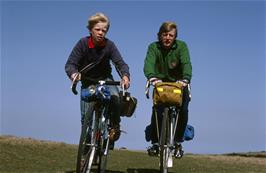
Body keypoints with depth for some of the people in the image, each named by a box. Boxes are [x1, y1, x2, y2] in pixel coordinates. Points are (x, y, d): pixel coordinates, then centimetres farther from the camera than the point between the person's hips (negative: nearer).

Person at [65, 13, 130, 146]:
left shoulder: (109, 45, -16)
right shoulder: (83, 43, -18)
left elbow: (120, 63, -22)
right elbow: (70, 64, -21)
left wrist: (125, 76, -44)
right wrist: (73, 73, -45)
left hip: (106, 79, 0)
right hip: (87, 81, 0)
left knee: (115, 97, -29)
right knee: (86, 116, -7)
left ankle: (115, 126, -5)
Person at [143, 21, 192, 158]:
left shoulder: (181, 46, -14)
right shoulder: (153, 47, -13)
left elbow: (186, 64, -29)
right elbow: (148, 64, -31)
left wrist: (185, 79, -50)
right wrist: (152, 78, -52)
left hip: (178, 84, 0)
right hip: (161, 83, 0)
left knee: (183, 110, -18)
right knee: (157, 110, -19)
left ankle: (178, 142, 1)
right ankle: (155, 143, -3)